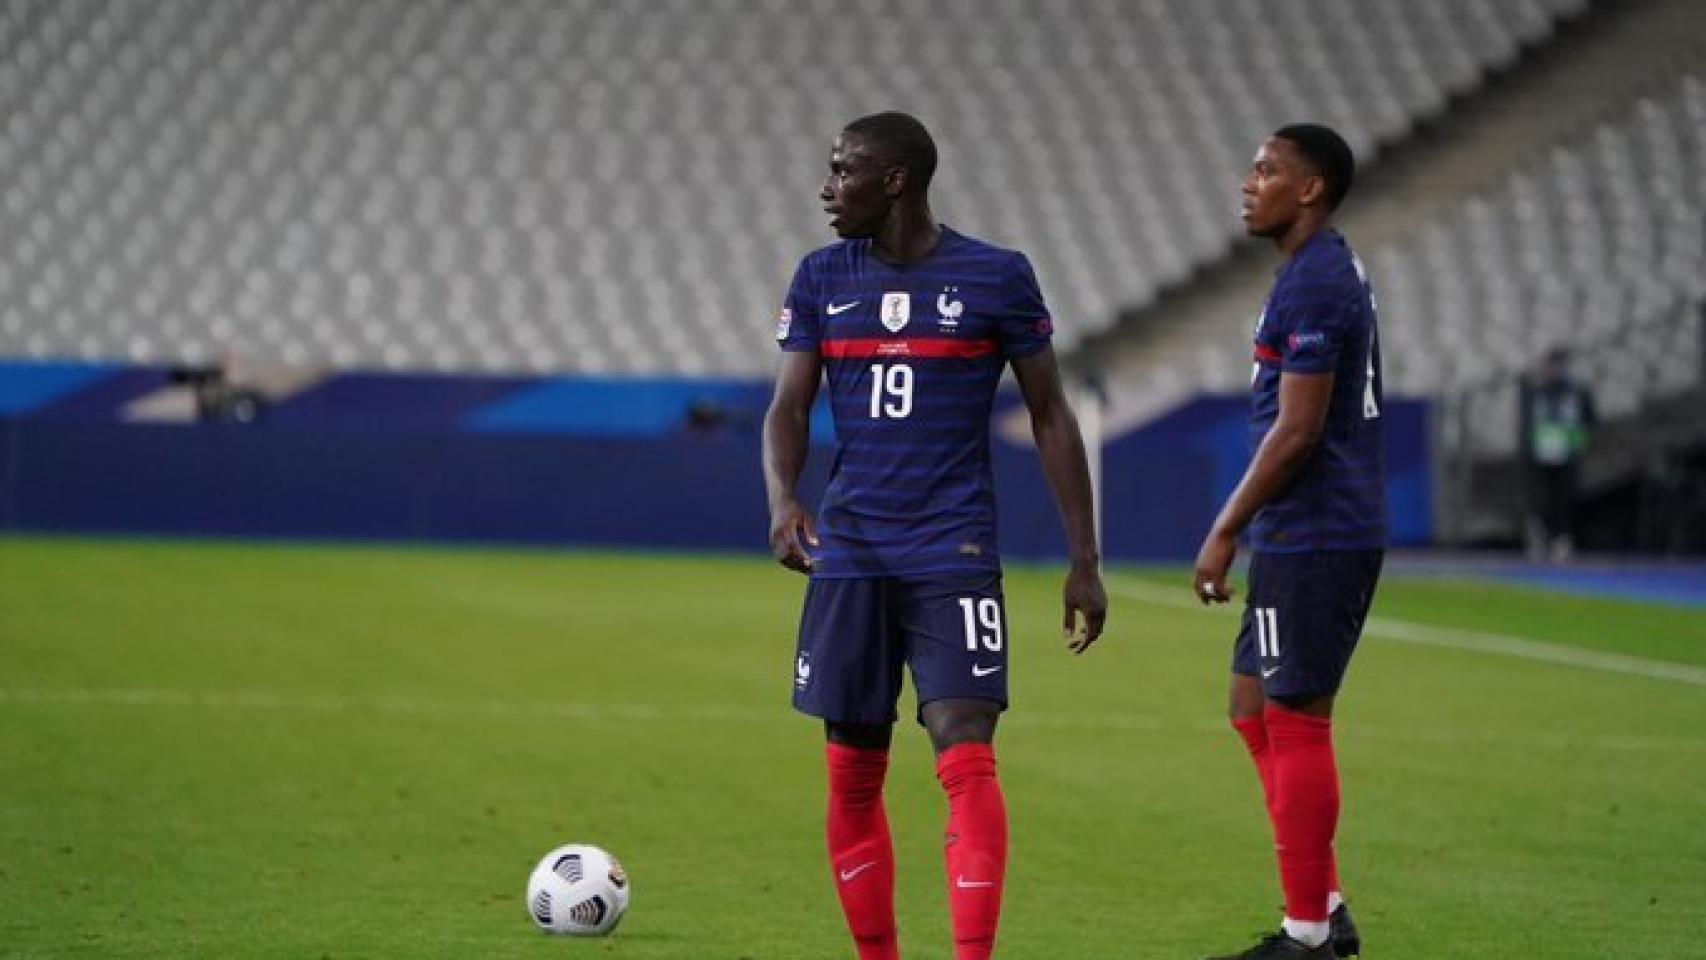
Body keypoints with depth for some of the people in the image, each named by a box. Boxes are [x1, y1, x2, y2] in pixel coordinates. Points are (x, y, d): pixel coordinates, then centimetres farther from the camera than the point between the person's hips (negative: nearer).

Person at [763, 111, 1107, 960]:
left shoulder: (996, 278, -2)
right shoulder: (822, 279, 7)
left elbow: (1050, 416, 4)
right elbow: (788, 410, 5)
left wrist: (1084, 560, 2)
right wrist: (782, 501, -17)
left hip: (954, 555, -4)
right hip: (848, 559, 4)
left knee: (966, 760, -16)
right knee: (852, 778, 6)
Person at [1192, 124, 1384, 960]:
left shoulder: (1313, 284, -16)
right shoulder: (1332, 273, 16)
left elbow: (1297, 430, -20)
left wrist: (1227, 532, -14)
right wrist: (1239, 521, 23)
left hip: (1312, 541, -10)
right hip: (1310, 536, 10)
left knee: (1294, 722, -4)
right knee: (1256, 709, 15)